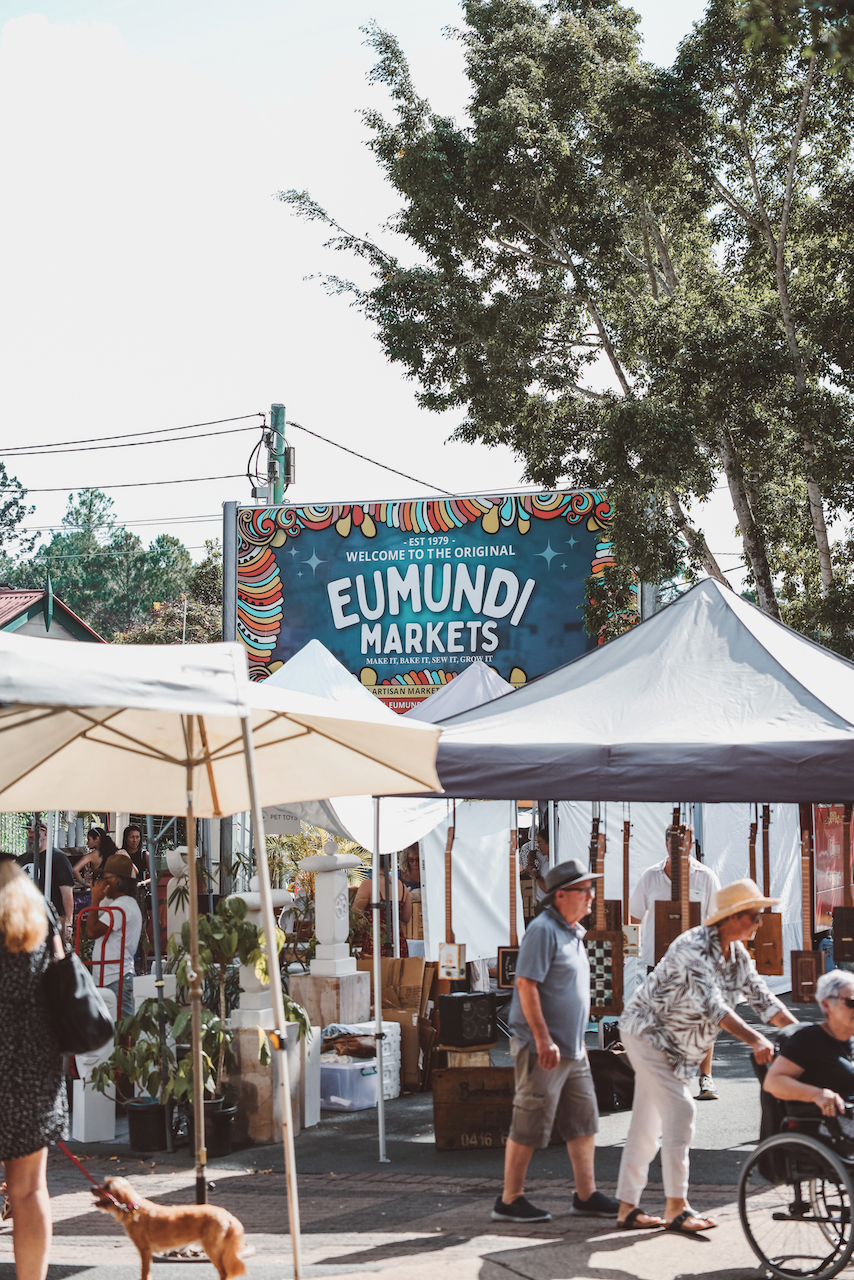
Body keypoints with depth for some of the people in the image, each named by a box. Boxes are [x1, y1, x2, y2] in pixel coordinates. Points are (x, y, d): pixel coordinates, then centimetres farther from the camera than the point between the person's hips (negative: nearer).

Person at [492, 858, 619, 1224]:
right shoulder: (543, 930, -14)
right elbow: (526, 985, -20)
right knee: (530, 1126, -3)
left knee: (583, 1122, 11)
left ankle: (586, 1195, 18)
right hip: (542, 1047, -9)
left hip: (571, 1049, 9)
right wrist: (543, 1039, -23)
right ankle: (509, 1201, 5)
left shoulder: (573, 932, 16)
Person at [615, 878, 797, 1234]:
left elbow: (761, 998, 3)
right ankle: (676, 1208, -14)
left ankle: (627, 1208, 14)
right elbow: (711, 1005, -37)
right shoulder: (694, 948, -27)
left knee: (648, 1123, 10)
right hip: (647, 1030, -9)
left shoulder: (737, 953, 2)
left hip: (675, 1044, 9)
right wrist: (756, 1040, -46)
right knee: (680, 1111, -16)